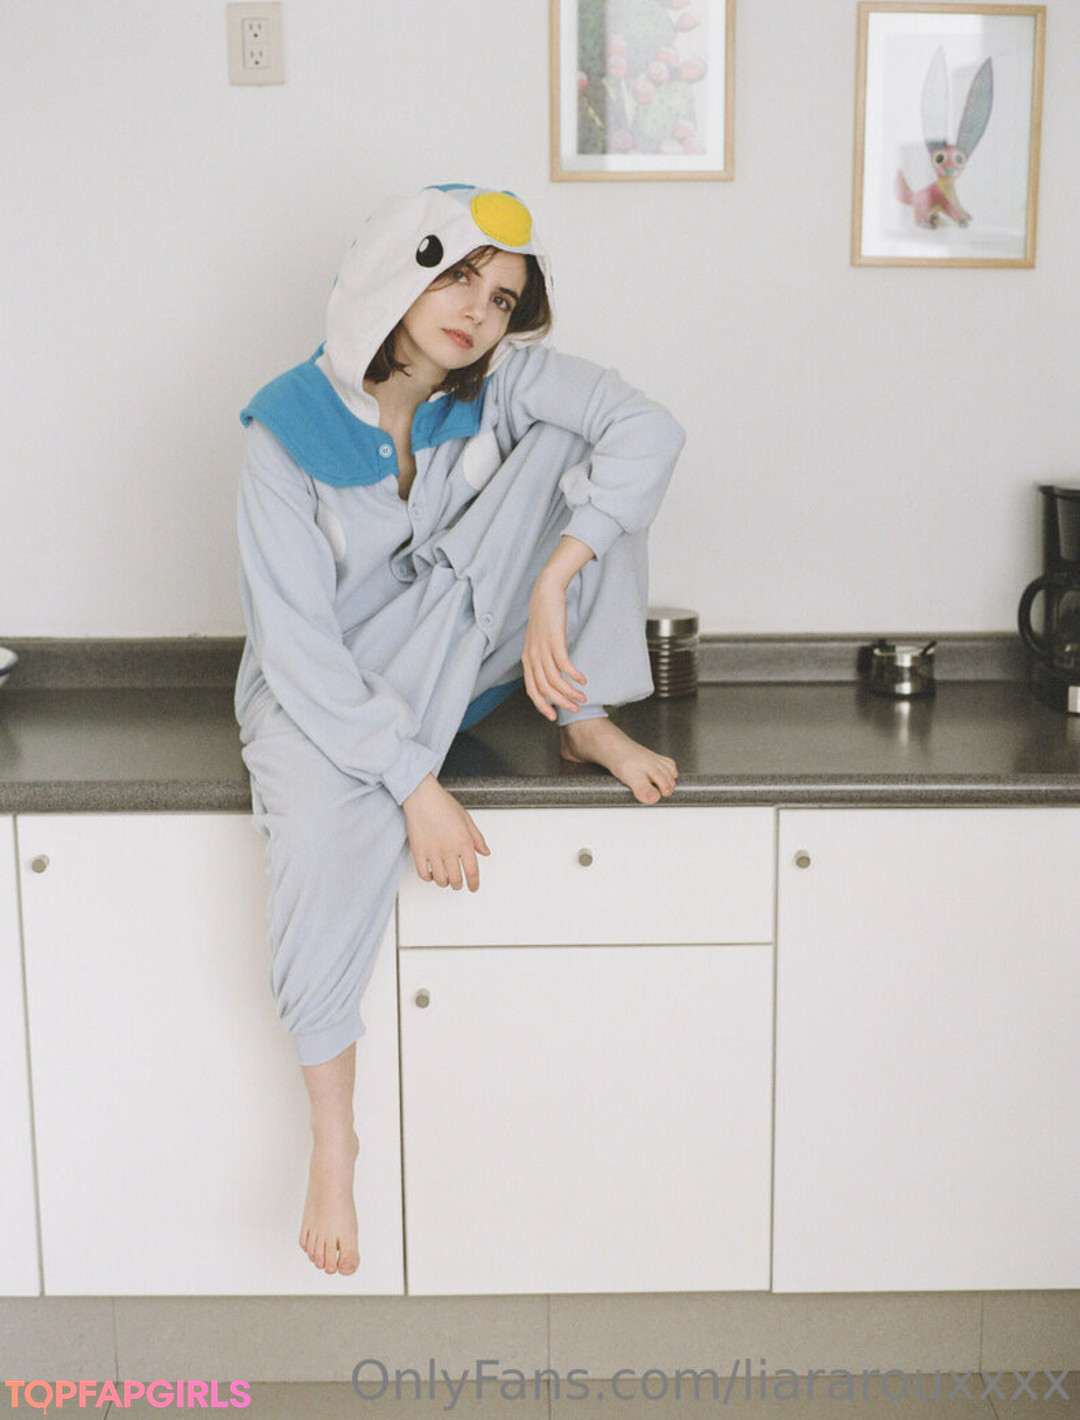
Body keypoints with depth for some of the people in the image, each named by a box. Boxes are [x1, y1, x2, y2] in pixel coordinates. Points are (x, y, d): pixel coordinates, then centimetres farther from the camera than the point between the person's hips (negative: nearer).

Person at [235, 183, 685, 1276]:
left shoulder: (504, 381, -11)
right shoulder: (289, 430, -20)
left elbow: (648, 428, -27)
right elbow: (297, 643, -23)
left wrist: (553, 581, -37)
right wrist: (416, 786, -29)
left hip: (456, 646, 3)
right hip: (323, 688, -3)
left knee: (579, 455, -16)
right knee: (326, 829, -35)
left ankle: (586, 724, -8)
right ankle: (332, 1135, -15)